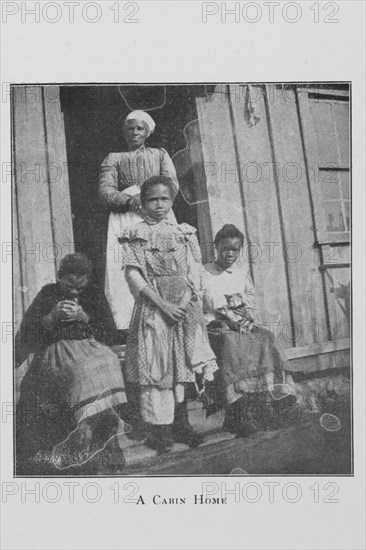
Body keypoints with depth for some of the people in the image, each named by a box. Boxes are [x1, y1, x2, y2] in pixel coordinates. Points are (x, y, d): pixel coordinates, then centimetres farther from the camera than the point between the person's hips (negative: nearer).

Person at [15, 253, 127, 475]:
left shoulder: (95, 295, 12)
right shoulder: (48, 295, 9)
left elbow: (110, 335, 5)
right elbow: (26, 335, 2)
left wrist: (84, 318, -9)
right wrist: (52, 316, -13)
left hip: (91, 350, 3)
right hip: (56, 354, -2)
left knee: (109, 363, -32)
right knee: (84, 372, -35)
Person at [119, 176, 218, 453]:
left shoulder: (185, 232, 11)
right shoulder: (135, 234, 1)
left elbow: (195, 269, 6)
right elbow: (133, 274, -7)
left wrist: (185, 301, -10)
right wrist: (162, 304, -15)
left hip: (185, 306, 3)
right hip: (153, 306, -3)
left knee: (182, 366, 8)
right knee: (155, 367, -2)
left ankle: (181, 424, 20)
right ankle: (158, 430, 8)